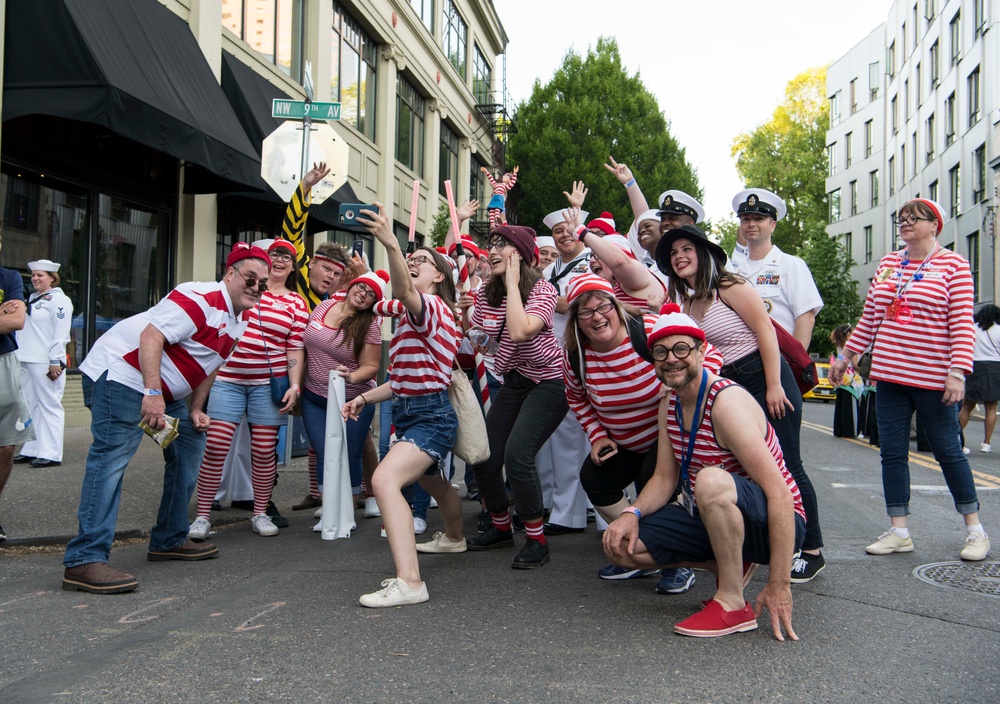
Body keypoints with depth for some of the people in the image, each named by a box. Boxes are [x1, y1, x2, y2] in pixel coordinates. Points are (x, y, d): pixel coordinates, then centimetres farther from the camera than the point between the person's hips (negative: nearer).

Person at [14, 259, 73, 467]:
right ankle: (31, 450, 15)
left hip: (45, 363, -8)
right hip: (26, 361, 8)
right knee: (31, 407, 10)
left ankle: (51, 454, -5)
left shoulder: (59, 300, -5)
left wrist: (55, 361, -18)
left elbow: (61, 333, -13)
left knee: (49, 406, -6)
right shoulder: (32, 299, 20)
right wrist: (19, 356, 15)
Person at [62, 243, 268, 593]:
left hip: (164, 391, 11)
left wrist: (195, 411, 11)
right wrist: (152, 394, -32)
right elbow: (151, 337, -26)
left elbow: (207, 366, 22)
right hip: (122, 372, -11)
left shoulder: (238, 321, 13)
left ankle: (169, 540, 24)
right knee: (111, 458, -19)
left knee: (189, 446, 15)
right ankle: (84, 560, -24)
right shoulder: (201, 299, -18)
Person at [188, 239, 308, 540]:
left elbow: (295, 350, 3)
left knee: (264, 450, 3)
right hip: (227, 378, 0)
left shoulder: (297, 305, 6)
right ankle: (202, 515, 1)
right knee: (215, 445, -6)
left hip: (268, 383, 0)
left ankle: (260, 513, 18)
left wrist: (295, 385, -5)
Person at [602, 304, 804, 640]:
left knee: (712, 480, -39)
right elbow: (664, 478, 8)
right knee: (621, 545, -3)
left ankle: (732, 603, -20)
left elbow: (779, 492, -29)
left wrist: (778, 586, -31)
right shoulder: (669, 406, 3)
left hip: (769, 523, -8)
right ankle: (730, 565, 10)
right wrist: (632, 514, -15)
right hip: (710, 518, 8)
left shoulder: (727, 402, -24)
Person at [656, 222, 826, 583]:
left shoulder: (729, 287, -10)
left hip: (764, 380, -8)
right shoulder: (684, 299, 12)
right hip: (725, 388, 8)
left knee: (784, 466, -6)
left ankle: (812, 551, 4)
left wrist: (774, 386, -18)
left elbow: (766, 331, -14)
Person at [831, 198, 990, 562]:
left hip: (933, 379, -5)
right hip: (890, 374, 5)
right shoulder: (888, 262, 12)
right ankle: (899, 531, 12)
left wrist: (958, 372, -18)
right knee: (892, 453, 4)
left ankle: (975, 530, 16)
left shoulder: (953, 265, -3)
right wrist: (845, 356, 14)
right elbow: (870, 317, 17)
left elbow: (962, 324, -9)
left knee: (948, 450, 2)